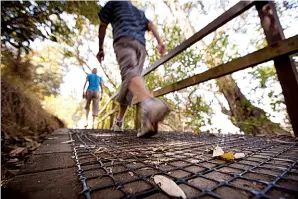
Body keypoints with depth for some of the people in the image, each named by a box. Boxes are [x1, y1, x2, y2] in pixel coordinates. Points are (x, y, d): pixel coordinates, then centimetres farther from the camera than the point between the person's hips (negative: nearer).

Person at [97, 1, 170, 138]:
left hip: (124, 40, -4)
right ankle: (119, 121, 9)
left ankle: (150, 104, -59)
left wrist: (100, 48, 25)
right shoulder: (140, 12, 37)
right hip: (141, 45, 5)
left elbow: (102, 26, 20)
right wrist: (160, 41, 3)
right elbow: (151, 25, 18)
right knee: (127, 85, 2)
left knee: (130, 73, -29)